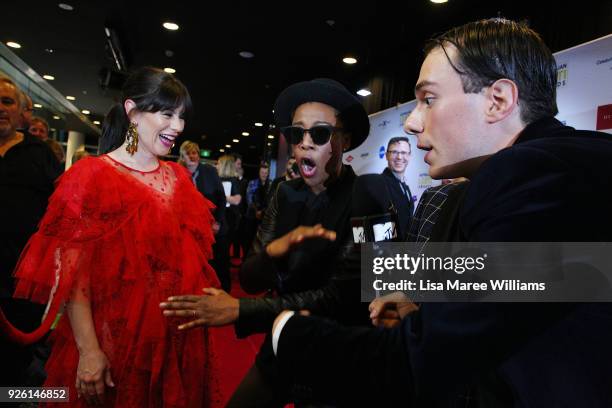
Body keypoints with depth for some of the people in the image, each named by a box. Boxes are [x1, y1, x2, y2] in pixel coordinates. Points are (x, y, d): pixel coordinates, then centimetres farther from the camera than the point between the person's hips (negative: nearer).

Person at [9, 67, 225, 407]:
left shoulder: (178, 177, 6)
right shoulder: (91, 175, -9)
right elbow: (71, 271, -14)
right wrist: (88, 351, -18)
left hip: (176, 333, 5)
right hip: (116, 338, -5)